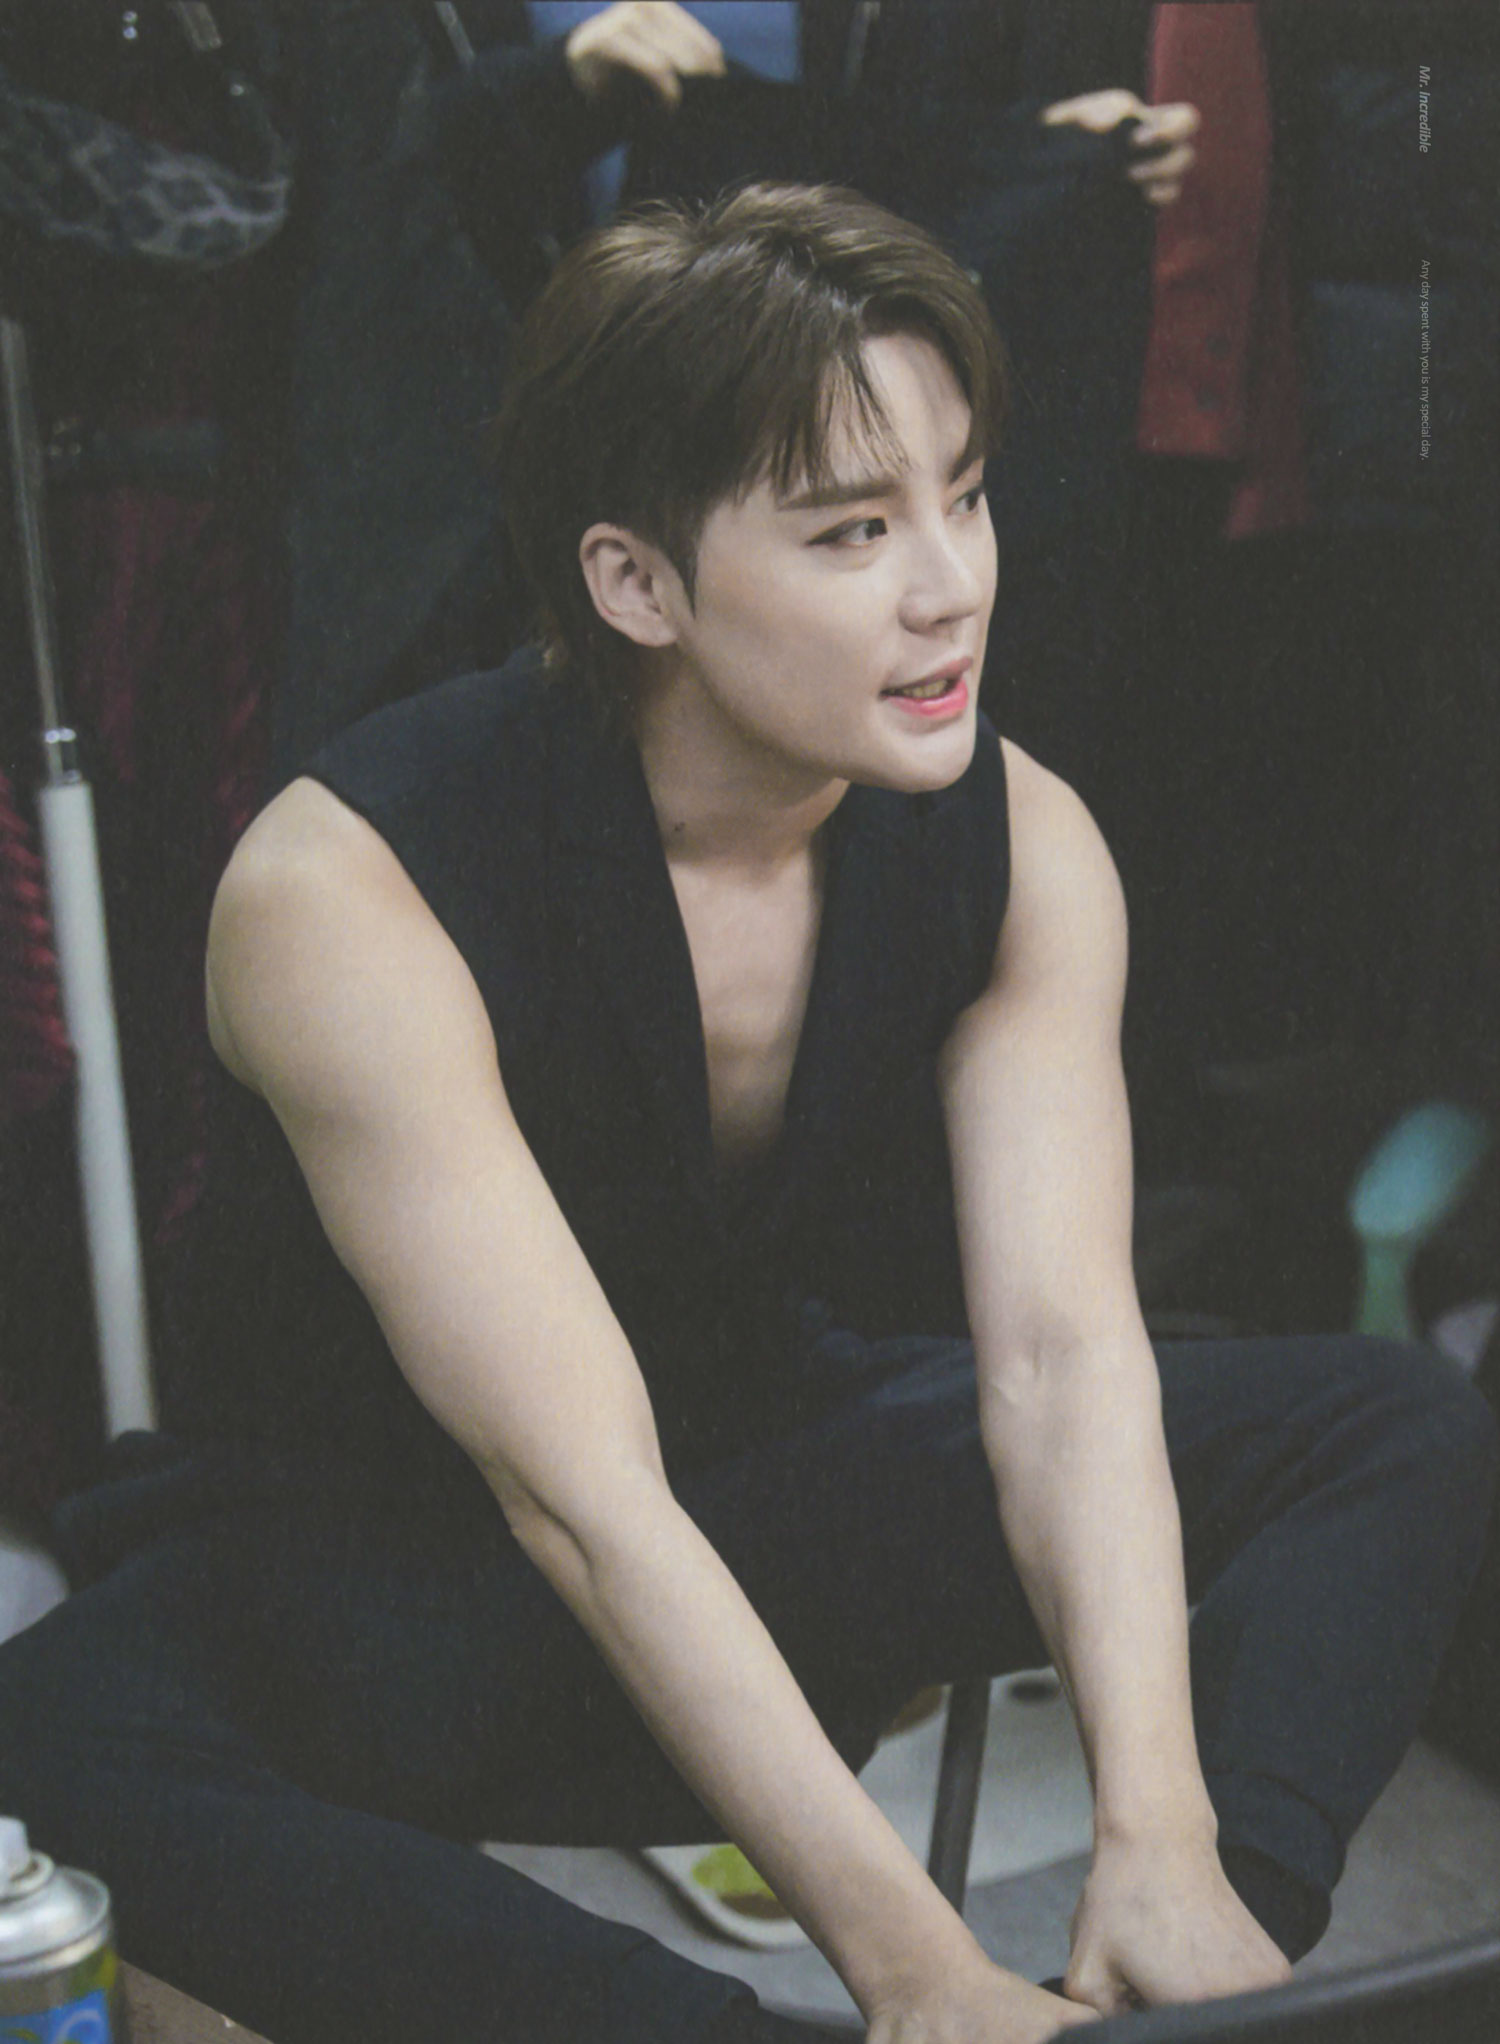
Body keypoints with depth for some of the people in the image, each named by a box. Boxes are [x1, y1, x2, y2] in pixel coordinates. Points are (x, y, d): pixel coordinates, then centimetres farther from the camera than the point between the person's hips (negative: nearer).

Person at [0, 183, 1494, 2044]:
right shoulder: (347, 892, -27)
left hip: (777, 1484, 5)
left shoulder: (1020, 842, -11)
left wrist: (1161, 1849, -32)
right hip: (370, 1575, -4)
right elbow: (580, 1494, -31)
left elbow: (1065, 1355, -18)